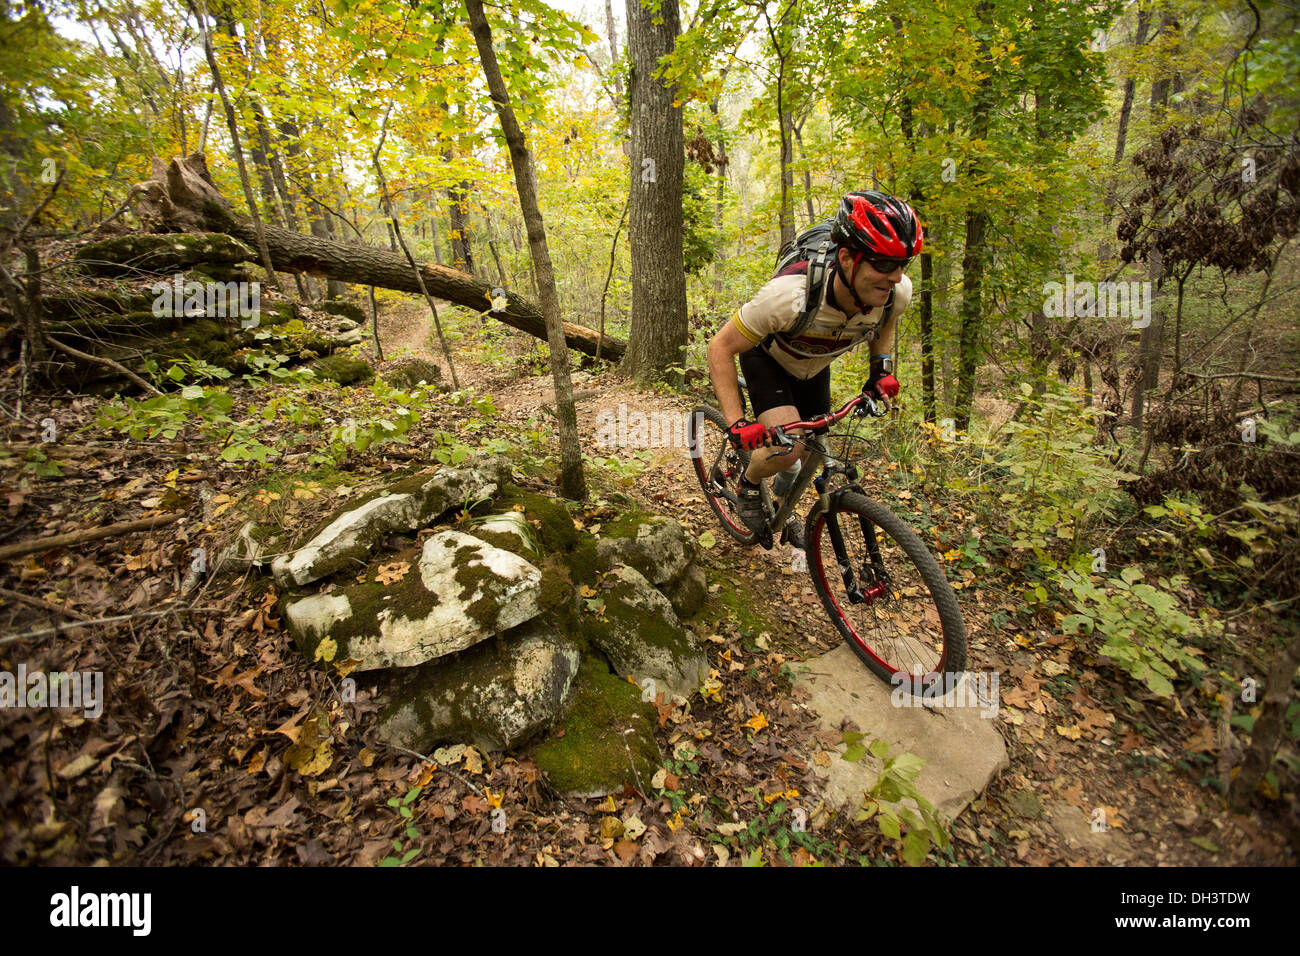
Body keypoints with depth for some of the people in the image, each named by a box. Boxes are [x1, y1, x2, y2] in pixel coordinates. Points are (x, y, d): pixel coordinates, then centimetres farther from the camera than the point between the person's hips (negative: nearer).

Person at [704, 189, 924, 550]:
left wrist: (881, 369, -10)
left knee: (810, 450, 12)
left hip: (813, 368, 5)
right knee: (786, 447, -25)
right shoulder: (791, 295, -43)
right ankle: (747, 486, 9)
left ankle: (783, 507, 43)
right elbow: (721, 347, -33)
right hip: (766, 359, -5)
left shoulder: (898, 293, -27)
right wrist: (736, 423, -38)